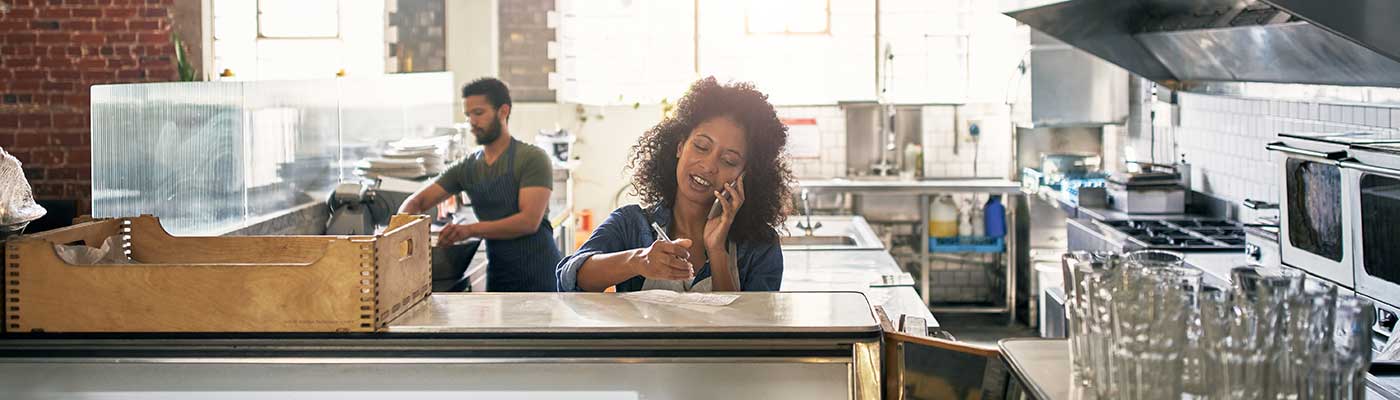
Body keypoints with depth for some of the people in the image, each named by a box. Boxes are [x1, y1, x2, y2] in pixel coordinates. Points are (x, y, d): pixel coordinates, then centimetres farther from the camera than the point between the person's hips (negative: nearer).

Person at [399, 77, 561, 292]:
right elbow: (416, 202, 9)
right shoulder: (466, 168, 8)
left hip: (538, 274, -5)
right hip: (498, 276, 5)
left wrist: (470, 230, -25)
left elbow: (529, 221, -18)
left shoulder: (532, 159, -9)